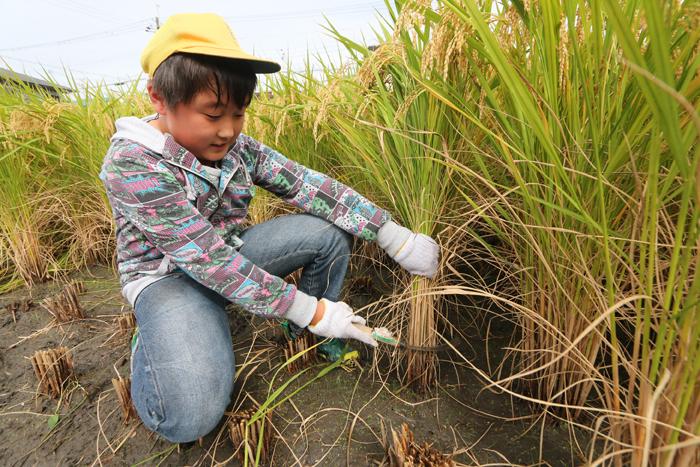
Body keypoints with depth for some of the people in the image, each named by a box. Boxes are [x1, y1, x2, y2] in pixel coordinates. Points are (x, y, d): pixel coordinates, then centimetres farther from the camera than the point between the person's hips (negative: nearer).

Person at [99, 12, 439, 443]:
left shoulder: (238, 147, -8)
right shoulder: (132, 163, -26)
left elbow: (308, 185, -15)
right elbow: (209, 260, -31)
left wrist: (394, 236, -23)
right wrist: (310, 312, -30)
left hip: (234, 254, 6)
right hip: (170, 276, -5)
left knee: (332, 230, -11)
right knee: (192, 415, -28)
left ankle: (312, 334, 11)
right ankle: (151, 346, 6)